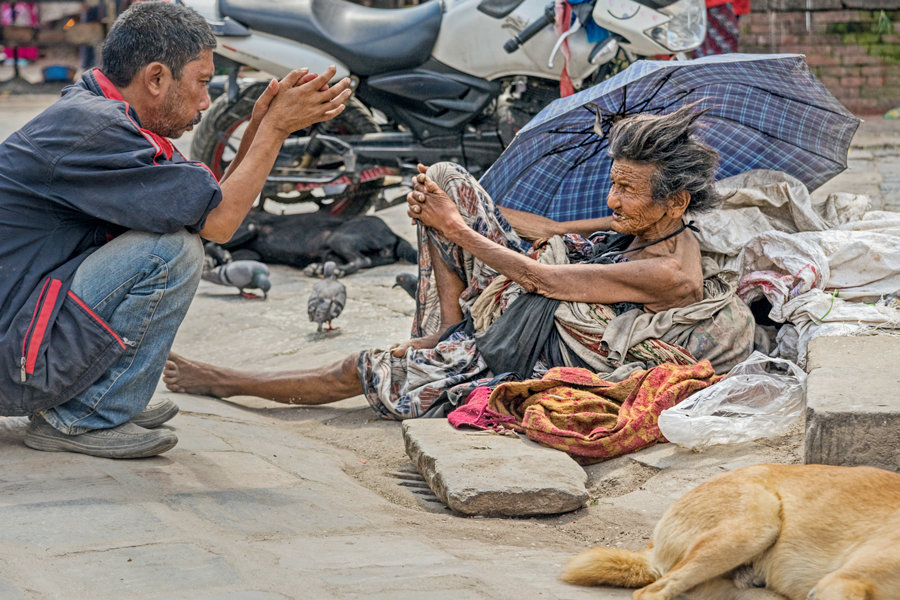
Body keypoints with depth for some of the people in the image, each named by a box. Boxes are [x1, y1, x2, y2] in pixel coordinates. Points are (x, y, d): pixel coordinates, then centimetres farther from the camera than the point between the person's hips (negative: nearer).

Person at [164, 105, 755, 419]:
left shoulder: (671, 273, -25)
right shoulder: (642, 223, 1)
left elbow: (541, 275, -23)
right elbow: (552, 231, 6)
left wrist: (456, 228, -15)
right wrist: (455, 203, -6)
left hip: (536, 359, -9)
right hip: (517, 303, 9)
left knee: (364, 369, -11)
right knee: (445, 177, -3)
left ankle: (227, 381, 9)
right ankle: (444, 333, -2)